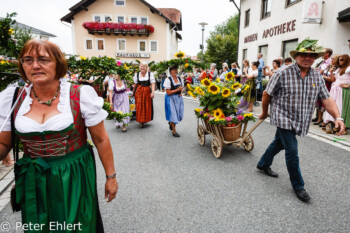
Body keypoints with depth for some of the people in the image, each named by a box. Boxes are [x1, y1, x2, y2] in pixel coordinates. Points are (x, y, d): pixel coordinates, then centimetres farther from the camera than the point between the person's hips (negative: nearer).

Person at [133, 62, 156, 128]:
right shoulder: (137, 74, 6)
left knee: (147, 107, 6)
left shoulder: (150, 74, -1)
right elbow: (135, 84, 12)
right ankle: (141, 122, 7)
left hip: (147, 92, -1)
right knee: (139, 107, -1)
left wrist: (153, 92, -19)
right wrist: (133, 92, 15)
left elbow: (153, 83, -8)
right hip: (139, 92, 1)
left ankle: (146, 119, 24)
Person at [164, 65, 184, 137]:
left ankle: (170, 122, 42)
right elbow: (168, 92, -17)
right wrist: (177, 89, -19)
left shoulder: (180, 79, 6)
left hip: (179, 98, 6)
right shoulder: (168, 80, -13)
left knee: (179, 114, 10)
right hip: (171, 99, -6)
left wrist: (181, 92, -3)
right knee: (173, 114, -3)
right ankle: (174, 131, 12)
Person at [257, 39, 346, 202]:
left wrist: (338, 117, -13)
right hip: (284, 119, -5)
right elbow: (267, 94, -5)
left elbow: (326, 99, 1)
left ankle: (263, 164, 42)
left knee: (279, 143, 19)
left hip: (300, 122, 6)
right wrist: (264, 112, 4)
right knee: (292, 151, -3)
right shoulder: (283, 74, -13)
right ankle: (298, 186, 14)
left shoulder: (317, 77, 4)